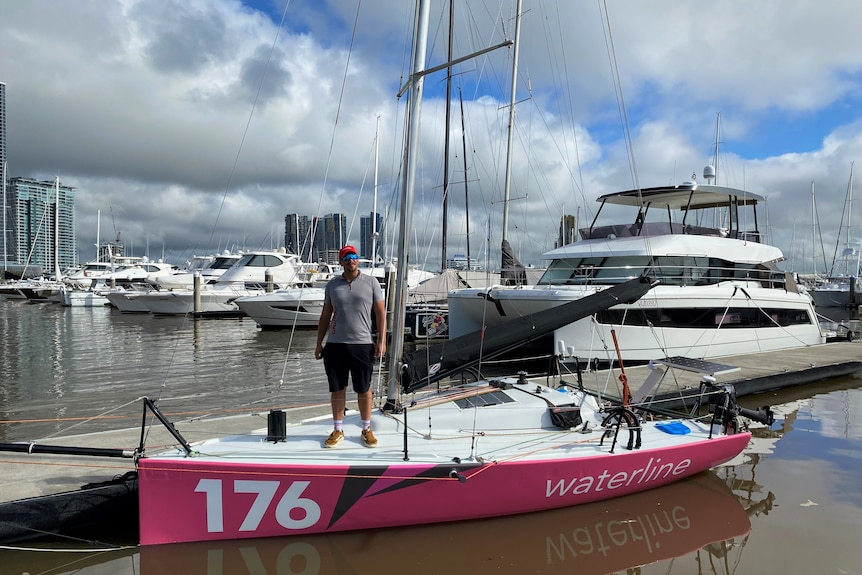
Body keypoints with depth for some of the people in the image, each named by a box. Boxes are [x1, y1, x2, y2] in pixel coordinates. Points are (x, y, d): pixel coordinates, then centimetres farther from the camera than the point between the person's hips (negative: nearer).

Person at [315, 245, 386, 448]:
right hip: (335, 344, 2)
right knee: (337, 388, 8)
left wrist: (381, 340, -6)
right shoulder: (332, 285, 8)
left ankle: (367, 429, 21)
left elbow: (380, 313, 2)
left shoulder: (371, 282, 2)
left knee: (364, 389, 6)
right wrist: (319, 343, 10)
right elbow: (325, 315, 13)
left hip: (362, 344, -2)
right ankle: (338, 430, 21)